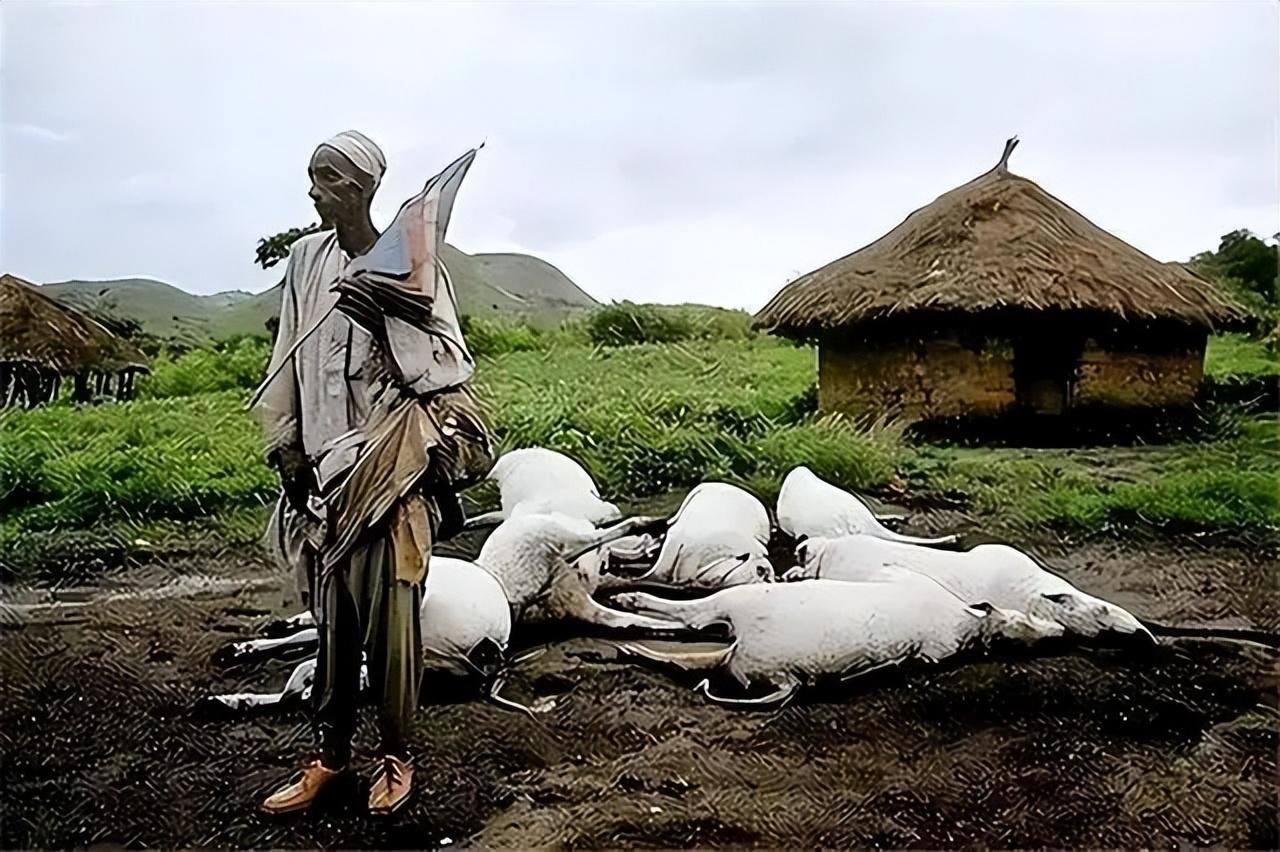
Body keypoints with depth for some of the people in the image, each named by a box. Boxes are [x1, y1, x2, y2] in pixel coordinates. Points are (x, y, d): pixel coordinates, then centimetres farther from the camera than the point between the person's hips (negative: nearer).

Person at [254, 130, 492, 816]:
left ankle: (396, 755, 16)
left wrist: (383, 314, -18)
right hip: (324, 461, 4)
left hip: (390, 463, -4)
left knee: (390, 612, 0)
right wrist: (288, 448, 8)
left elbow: (449, 361, -5)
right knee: (334, 613, 9)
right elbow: (289, 361, 12)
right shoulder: (307, 258, 8)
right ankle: (331, 752, 23)